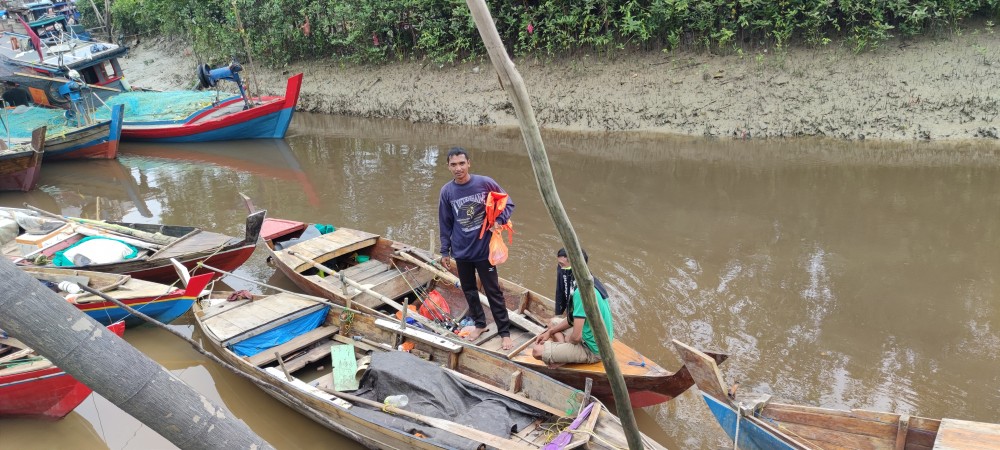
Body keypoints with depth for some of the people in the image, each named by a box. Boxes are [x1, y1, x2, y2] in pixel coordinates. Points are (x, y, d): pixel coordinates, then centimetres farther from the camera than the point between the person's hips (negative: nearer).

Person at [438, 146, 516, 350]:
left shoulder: (485, 183, -12)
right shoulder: (446, 191, -4)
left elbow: (508, 204, 0)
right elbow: (445, 224, 6)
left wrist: (499, 221, -17)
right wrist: (445, 251, 8)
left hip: (484, 249, -3)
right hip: (461, 252, 3)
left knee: (493, 292, 3)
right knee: (469, 291, 17)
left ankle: (504, 332, 14)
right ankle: (479, 324, 36)